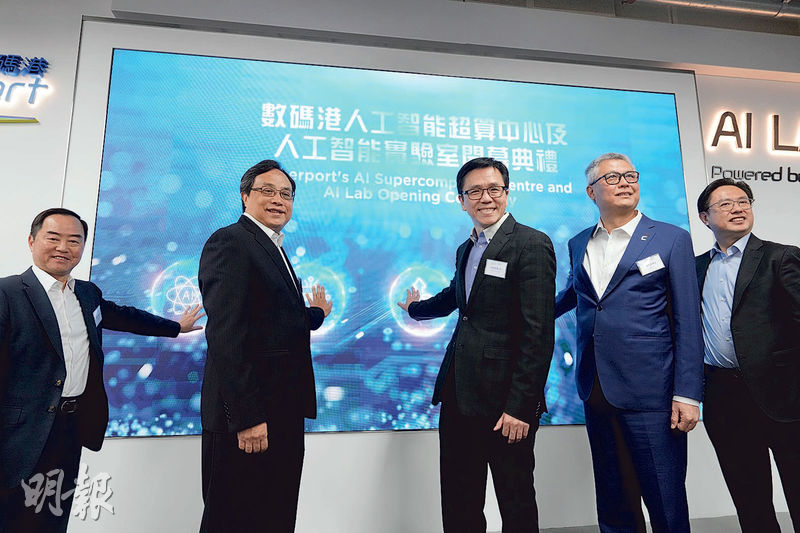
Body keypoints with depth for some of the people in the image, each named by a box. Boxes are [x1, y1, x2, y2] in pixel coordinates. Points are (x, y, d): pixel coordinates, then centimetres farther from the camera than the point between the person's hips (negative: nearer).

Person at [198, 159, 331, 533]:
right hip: (246, 418, -9)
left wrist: (314, 315, 12)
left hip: (282, 414, 10)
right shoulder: (230, 242, -12)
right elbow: (225, 336, -21)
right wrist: (247, 417, -23)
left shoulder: (274, 250, 17)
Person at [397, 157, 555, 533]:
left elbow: (538, 333, -16)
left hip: (505, 401, -7)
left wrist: (520, 406, -19)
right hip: (458, 393, 8)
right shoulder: (466, 249, 14)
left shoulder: (531, 244, -10)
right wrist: (415, 308, 50)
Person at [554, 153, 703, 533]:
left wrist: (687, 394, -10)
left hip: (651, 394, -4)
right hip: (595, 392, 4)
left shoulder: (672, 239, -1)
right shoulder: (578, 244, 10)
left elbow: (687, 323, -5)